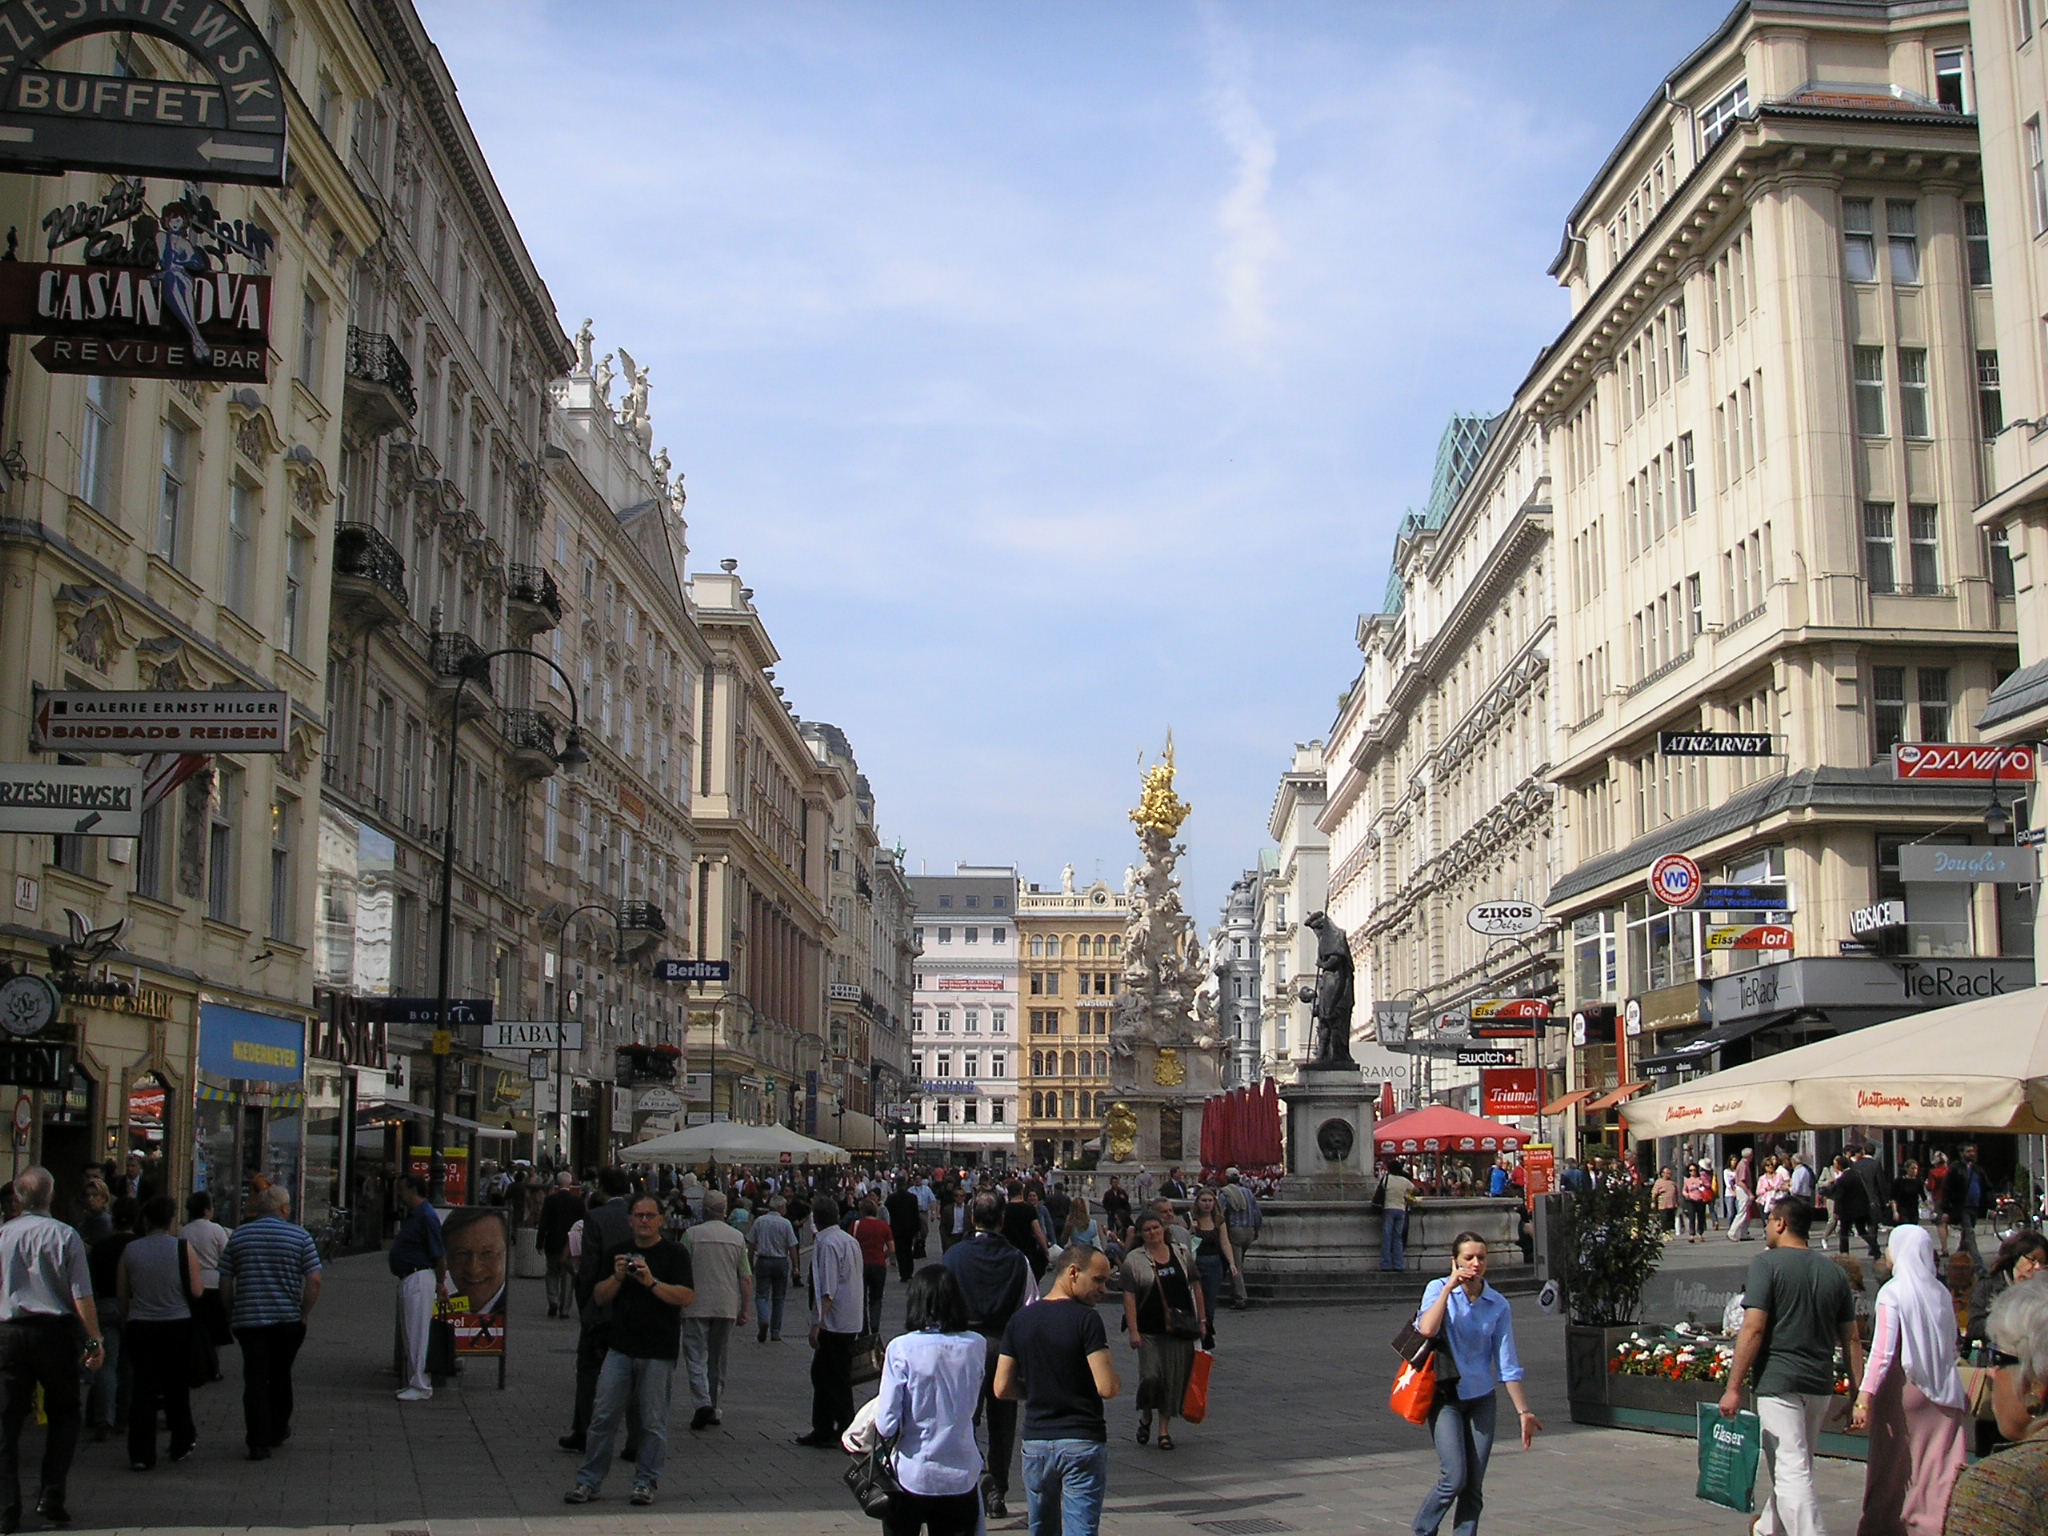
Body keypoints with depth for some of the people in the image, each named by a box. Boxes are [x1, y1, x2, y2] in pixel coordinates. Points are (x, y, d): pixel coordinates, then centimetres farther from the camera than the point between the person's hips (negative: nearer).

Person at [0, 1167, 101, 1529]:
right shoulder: (65, 1236, -7)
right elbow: (82, 1296, -9)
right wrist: (95, 1340, -1)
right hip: (55, 1332, -2)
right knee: (64, 1414, 14)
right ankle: (51, 1496, 4)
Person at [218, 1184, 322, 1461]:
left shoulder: (238, 1236, 4)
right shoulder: (300, 1236, -3)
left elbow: (225, 1282, 5)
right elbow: (314, 1281, -9)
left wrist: (231, 1315, 14)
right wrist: (303, 1314, 1)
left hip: (248, 1320, 0)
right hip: (288, 1320, 0)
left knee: (255, 1379, 1)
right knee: (280, 1376, 18)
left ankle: (258, 1442, -4)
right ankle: (277, 1431, 31)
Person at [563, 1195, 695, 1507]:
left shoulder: (674, 1255, -1)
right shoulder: (617, 1252, 12)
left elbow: (686, 1297, -13)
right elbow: (599, 1297, 10)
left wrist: (652, 1282, -22)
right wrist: (617, 1277, -8)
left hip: (659, 1351, -3)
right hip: (620, 1347, 3)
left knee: (652, 1422, 3)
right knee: (603, 1417, 3)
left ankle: (645, 1482, 14)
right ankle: (588, 1481, 11)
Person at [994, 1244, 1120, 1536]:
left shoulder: (1020, 1320, 4)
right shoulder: (1086, 1319, -13)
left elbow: (1003, 1389, 4)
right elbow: (1107, 1388, -18)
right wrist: (1117, 1383, 4)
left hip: (1036, 1441, 5)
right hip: (1082, 1441, -5)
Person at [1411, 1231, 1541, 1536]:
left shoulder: (1498, 1305, 1)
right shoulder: (1438, 1290, -5)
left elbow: (1507, 1364, 5)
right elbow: (1427, 1328, -25)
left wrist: (1524, 1411, 2)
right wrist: (1449, 1287, -18)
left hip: (1481, 1399, 3)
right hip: (1446, 1397, -3)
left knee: (1475, 1486, 3)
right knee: (1454, 1478, -12)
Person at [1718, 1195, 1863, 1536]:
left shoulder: (1767, 1263, -8)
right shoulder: (1833, 1270, 10)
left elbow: (1753, 1328, -16)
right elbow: (1852, 1338, 9)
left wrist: (1733, 1388, -14)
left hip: (1779, 1381, -7)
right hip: (1821, 1385, 7)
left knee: (1792, 1472, -8)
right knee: (1796, 1464, 23)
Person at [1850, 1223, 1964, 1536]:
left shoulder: (1893, 1292, -10)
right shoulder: (1940, 1292, 6)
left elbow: (1882, 1351, -16)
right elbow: (1952, 1347, 14)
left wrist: (1864, 1397, -17)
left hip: (1903, 1385, -4)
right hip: (1942, 1391, 4)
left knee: (1891, 1468, 9)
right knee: (1939, 1470, 2)